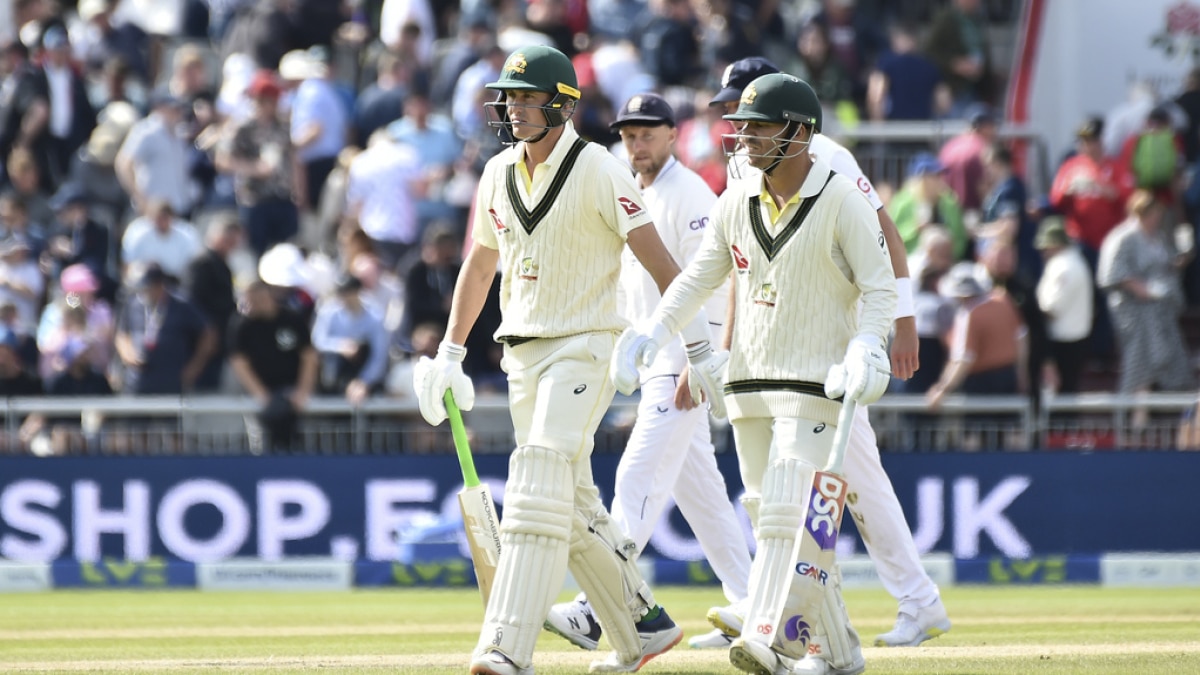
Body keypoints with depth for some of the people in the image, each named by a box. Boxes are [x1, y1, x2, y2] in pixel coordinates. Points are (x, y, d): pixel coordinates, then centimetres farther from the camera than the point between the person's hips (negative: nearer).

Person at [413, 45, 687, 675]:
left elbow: (655, 257, -13)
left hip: (583, 345, -8)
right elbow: (480, 263, 21)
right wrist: (450, 352, 18)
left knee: (540, 487, -20)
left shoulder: (597, 171, -11)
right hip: (521, 354, 8)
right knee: (573, 504, 11)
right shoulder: (499, 174, 10)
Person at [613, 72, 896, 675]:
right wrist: (653, 332, 1)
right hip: (746, 384, 7)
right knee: (770, 517, 7)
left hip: (814, 383, -7)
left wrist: (865, 348, -24)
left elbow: (880, 287, -8)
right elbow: (699, 278, 14)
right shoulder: (736, 204, 9)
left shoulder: (842, 201, -9)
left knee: (785, 510, -18)